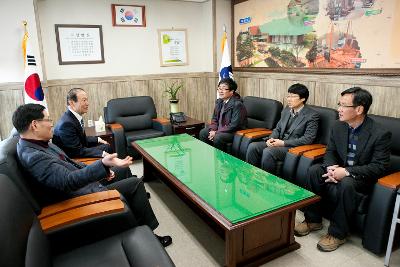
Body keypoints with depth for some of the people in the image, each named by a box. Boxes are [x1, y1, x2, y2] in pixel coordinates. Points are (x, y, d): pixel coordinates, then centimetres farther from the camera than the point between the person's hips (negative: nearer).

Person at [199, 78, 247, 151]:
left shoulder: (237, 104, -22)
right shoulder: (219, 101, 3)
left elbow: (234, 125, -25)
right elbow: (214, 118, 11)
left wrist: (216, 133, -22)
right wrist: (212, 130, -9)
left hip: (235, 132, -8)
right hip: (220, 128, 8)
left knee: (218, 137, -30)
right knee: (203, 133, -2)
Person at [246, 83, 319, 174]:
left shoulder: (312, 115, -8)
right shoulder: (286, 110, 12)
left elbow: (308, 139, -14)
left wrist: (283, 143, -18)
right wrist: (271, 139, -5)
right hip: (279, 142, 7)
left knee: (268, 151, -32)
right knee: (253, 146, -15)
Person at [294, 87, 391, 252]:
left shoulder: (380, 134, -17)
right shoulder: (338, 126, -2)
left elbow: (380, 167, -19)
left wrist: (347, 171, -29)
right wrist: (331, 167, -17)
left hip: (362, 177, -5)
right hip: (339, 171, 5)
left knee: (346, 183, -36)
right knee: (314, 171, -22)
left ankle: (337, 233, -16)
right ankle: (313, 220, -7)